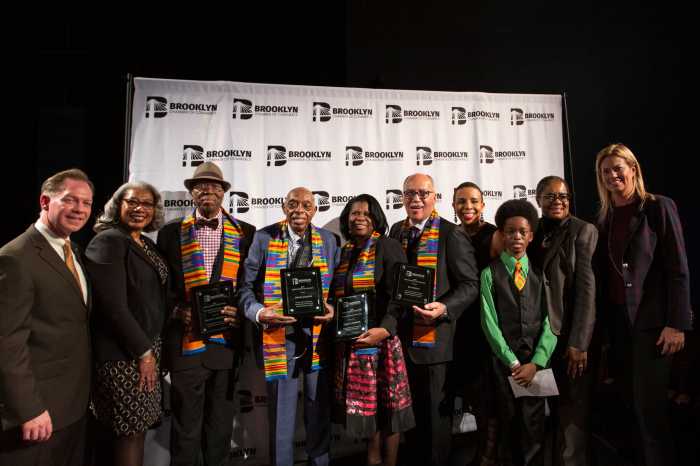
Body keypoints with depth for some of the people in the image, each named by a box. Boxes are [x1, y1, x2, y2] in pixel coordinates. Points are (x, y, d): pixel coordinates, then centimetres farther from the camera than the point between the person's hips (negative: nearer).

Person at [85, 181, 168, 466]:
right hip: (123, 353, -7)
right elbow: (114, 306, -19)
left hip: (149, 346, 8)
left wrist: (151, 348, 8)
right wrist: (144, 352, -15)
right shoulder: (108, 240, -13)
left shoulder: (148, 243, 10)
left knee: (138, 426, 16)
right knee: (130, 431, 3)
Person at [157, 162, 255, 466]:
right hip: (186, 341, 0)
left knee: (221, 423, 16)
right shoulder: (171, 232, 5)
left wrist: (242, 311, -10)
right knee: (185, 424, 11)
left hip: (226, 341, 1)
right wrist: (177, 311, -10)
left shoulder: (245, 233, 4)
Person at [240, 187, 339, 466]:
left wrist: (332, 308, -10)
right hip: (278, 333, -2)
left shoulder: (329, 240, 5)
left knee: (319, 405, 16)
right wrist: (259, 312, -20)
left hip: (317, 332, 2)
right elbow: (246, 286, -3)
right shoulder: (264, 238, -3)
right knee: (281, 409, 10)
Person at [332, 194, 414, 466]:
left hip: (382, 338, -5)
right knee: (364, 403, 13)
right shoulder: (343, 253, 12)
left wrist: (385, 329, -22)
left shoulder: (387, 247, -5)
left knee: (386, 403, 4)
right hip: (350, 342, 5)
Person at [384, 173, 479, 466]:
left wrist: (445, 308, -26)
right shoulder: (396, 231, 9)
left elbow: (470, 284, -10)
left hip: (433, 335, -5)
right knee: (407, 409, 19)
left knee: (434, 412, 9)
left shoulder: (451, 234, -9)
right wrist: (387, 323, 5)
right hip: (399, 333, 6)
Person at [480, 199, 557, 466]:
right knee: (508, 424, 9)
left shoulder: (540, 273, 6)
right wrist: (513, 362, -9)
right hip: (504, 360, -1)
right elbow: (489, 322, -5)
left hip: (537, 361, 1)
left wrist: (535, 363, -10)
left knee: (534, 425, 4)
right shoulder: (490, 273, -1)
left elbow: (550, 320, 0)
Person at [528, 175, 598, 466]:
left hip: (571, 339, -4)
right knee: (556, 411, 16)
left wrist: (578, 342, -16)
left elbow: (587, 288, -11)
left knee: (573, 417, 2)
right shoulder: (532, 231, 9)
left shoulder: (583, 231, -4)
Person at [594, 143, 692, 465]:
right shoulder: (603, 218, 9)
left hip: (651, 320, -5)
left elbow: (678, 269, -9)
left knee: (649, 406, -1)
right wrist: (605, 324, 9)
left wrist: (676, 323, -14)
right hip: (616, 321, 5)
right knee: (633, 402, 14)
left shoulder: (658, 207, -5)